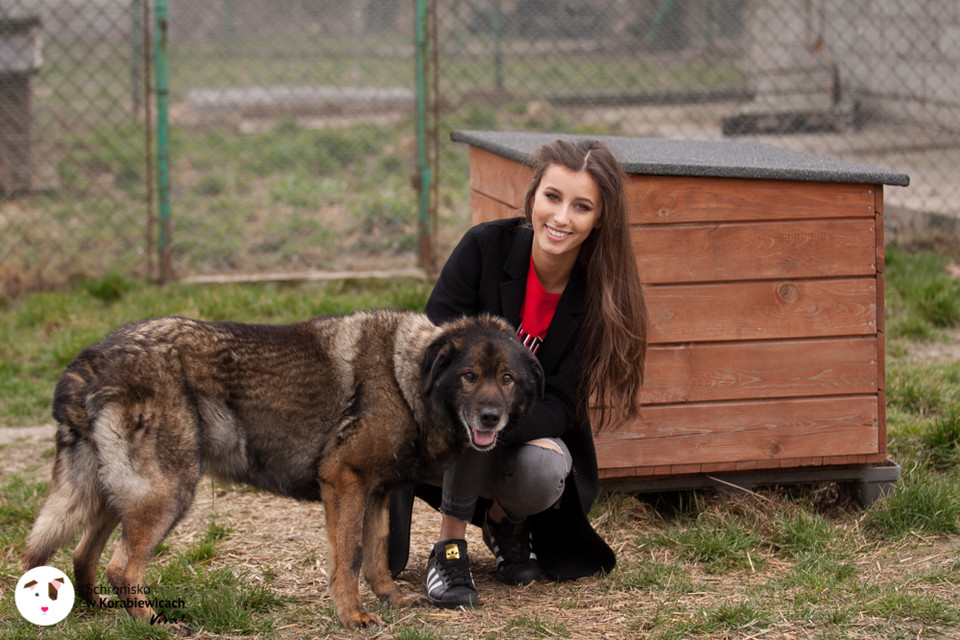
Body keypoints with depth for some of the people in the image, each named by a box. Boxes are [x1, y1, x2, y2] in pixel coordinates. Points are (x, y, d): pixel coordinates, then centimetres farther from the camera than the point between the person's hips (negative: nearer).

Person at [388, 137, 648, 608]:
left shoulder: (601, 295, -15)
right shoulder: (486, 246, -18)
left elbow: (560, 404, -17)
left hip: (533, 432, 1)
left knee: (544, 474, -33)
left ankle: (505, 518, 5)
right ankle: (450, 543, -20)